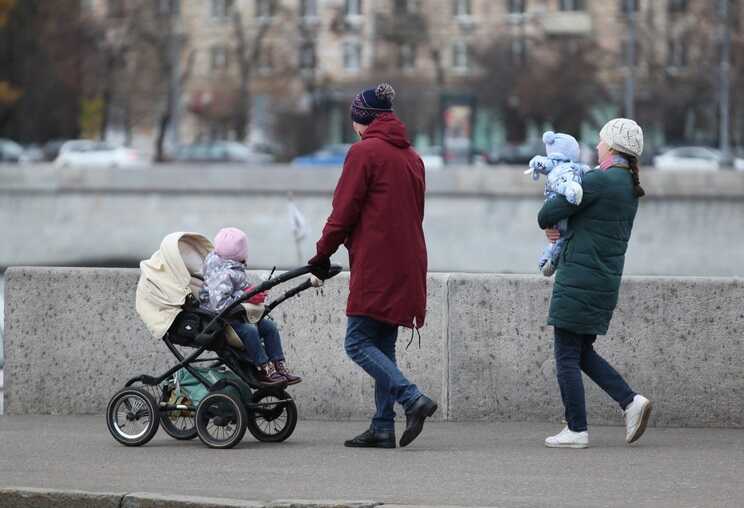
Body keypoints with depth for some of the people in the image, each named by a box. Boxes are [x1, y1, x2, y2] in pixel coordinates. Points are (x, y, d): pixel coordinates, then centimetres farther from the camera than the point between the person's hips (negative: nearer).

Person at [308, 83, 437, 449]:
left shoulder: (364, 152, -7)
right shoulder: (411, 157, 18)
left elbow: (344, 212, -9)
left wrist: (322, 254, 2)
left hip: (375, 265, -8)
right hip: (406, 265, 8)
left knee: (358, 343, -6)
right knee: (383, 345, 11)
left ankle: (413, 399, -20)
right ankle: (382, 428, 7)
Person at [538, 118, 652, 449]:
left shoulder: (598, 180, -15)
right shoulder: (630, 188, 13)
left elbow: (547, 216, -14)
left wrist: (549, 223, 9)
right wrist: (564, 231, 12)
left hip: (579, 279, -9)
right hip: (607, 281, 9)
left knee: (567, 356, -1)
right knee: (583, 353, 18)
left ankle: (576, 430, 0)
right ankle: (630, 401, 5)